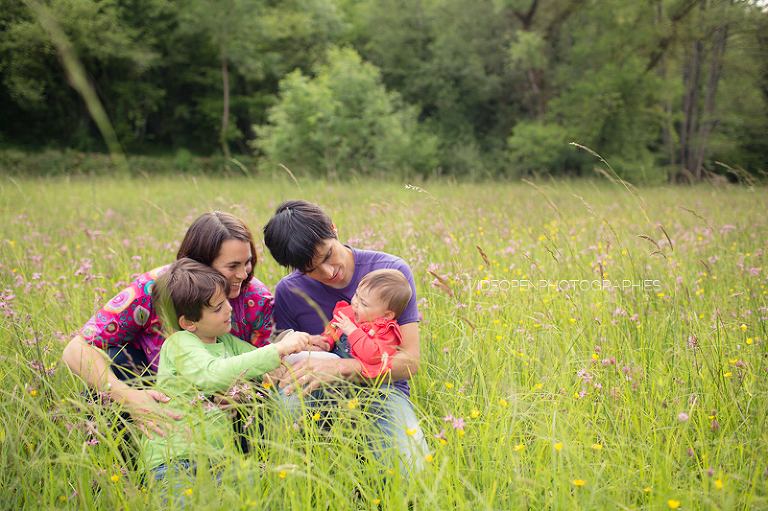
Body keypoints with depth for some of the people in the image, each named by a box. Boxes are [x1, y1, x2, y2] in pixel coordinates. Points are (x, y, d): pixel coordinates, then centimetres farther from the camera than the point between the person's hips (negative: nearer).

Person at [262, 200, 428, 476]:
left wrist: (340, 366, -28)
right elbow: (289, 358, 3)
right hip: (323, 396, 2)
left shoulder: (393, 271, -9)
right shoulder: (288, 292, -2)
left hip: (383, 389, -1)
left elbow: (410, 361, -12)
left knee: (409, 470, -31)